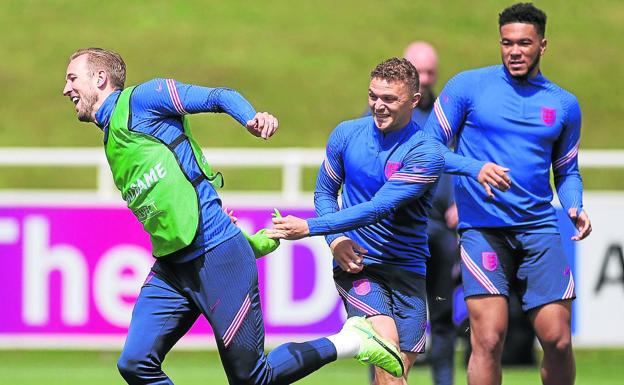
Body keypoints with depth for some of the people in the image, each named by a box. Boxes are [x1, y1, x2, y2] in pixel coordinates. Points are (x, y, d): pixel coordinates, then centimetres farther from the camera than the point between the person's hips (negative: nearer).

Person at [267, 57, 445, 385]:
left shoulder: (425, 154, -11)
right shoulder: (346, 135, 3)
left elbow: (379, 209, -19)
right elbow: (324, 193, 16)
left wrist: (309, 228, -23)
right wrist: (336, 240, -5)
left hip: (407, 270, 0)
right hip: (355, 264, 0)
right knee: (387, 344, -25)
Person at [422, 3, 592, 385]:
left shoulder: (565, 105, 11)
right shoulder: (469, 86, 2)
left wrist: (576, 208, 1)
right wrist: (476, 168, -16)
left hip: (540, 229, 3)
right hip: (482, 228, -3)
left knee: (558, 342, -2)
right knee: (489, 340, -13)